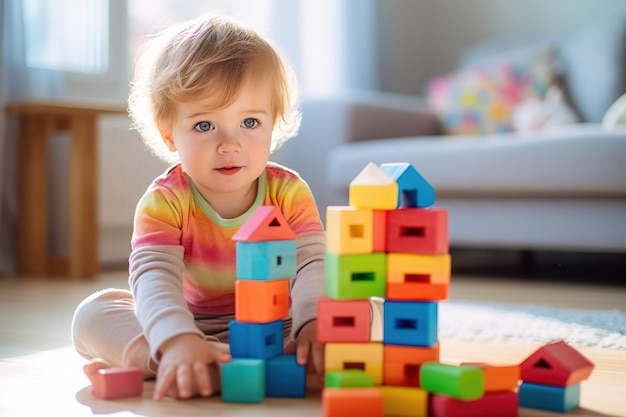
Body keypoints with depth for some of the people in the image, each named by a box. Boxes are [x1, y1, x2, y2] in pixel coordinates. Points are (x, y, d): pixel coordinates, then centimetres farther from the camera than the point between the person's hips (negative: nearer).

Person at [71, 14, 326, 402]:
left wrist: (313, 324, -44)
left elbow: (313, 266, -20)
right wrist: (179, 340, -52)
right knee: (93, 313, -19)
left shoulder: (289, 192, -8)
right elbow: (154, 276, -31)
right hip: (192, 324, -1)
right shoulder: (164, 201, -15)